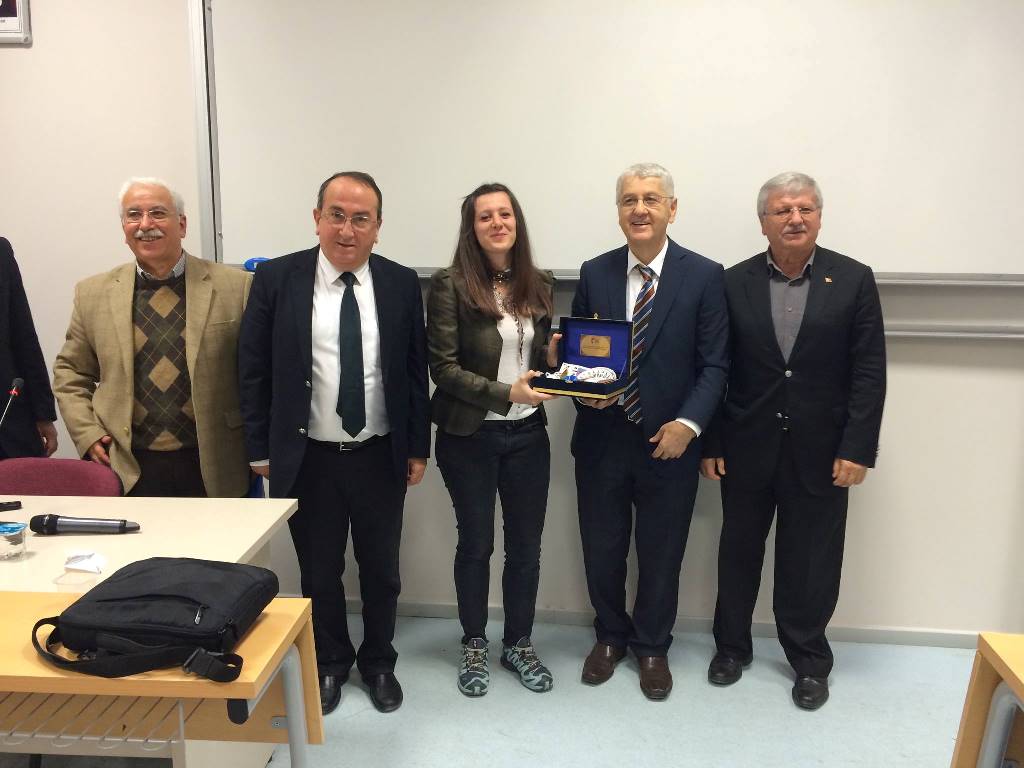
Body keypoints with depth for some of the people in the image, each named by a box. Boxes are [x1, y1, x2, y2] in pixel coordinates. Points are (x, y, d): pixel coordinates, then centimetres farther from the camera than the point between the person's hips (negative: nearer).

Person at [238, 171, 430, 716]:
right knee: (319, 572, 15)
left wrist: (418, 448, 2)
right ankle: (330, 662, 40)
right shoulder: (276, 278, -6)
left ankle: (378, 662, 39)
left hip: (381, 457, 1)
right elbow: (253, 370, -2)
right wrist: (260, 449, -2)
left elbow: (415, 371, 2)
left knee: (381, 570, 16)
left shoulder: (401, 284, -3)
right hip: (307, 459, -1)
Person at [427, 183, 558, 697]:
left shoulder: (538, 285, 5)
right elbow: (443, 368, -13)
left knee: (526, 545, 13)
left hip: (528, 434, 4)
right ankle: (474, 647, 32)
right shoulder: (450, 285, -10)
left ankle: (518, 644, 33)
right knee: (475, 543, 11)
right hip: (469, 436, -4)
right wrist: (505, 393, -22)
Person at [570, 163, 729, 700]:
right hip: (602, 439, 2)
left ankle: (652, 646, 37)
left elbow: (714, 364, -5)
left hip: (668, 441, -2)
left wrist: (688, 423, -16)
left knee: (661, 554, 13)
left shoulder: (704, 276, -5)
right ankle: (610, 635, 40)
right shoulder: (594, 273, 2)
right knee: (602, 550, 15)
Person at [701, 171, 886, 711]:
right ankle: (732, 646, 35)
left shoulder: (854, 280, -2)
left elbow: (869, 372, -4)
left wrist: (858, 449, -9)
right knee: (738, 553, 15)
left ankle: (810, 659, 31)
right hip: (747, 448, 1)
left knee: (811, 563, 10)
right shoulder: (734, 283, -1)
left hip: (820, 452, -1)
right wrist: (710, 443, -2)